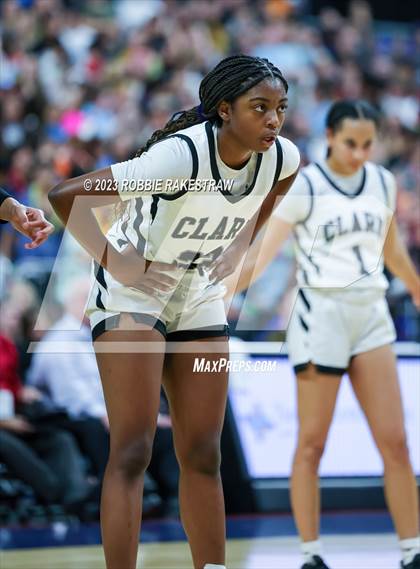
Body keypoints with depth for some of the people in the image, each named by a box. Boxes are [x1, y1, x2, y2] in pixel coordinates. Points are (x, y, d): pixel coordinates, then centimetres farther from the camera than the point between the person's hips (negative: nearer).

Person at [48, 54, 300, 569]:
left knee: (202, 456, 8)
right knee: (132, 452, -12)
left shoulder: (281, 157, -11)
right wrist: (113, 261, -21)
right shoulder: (181, 155, -31)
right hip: (132, 294, -6)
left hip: (200, 299, 6)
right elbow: (65, 195, -31)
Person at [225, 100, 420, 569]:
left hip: (371, 315, 5)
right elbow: (261, 253, -10)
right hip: (321, 314, -5)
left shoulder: (382, 182, 9)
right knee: (312, 443, 0)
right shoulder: (304, 186, -6)